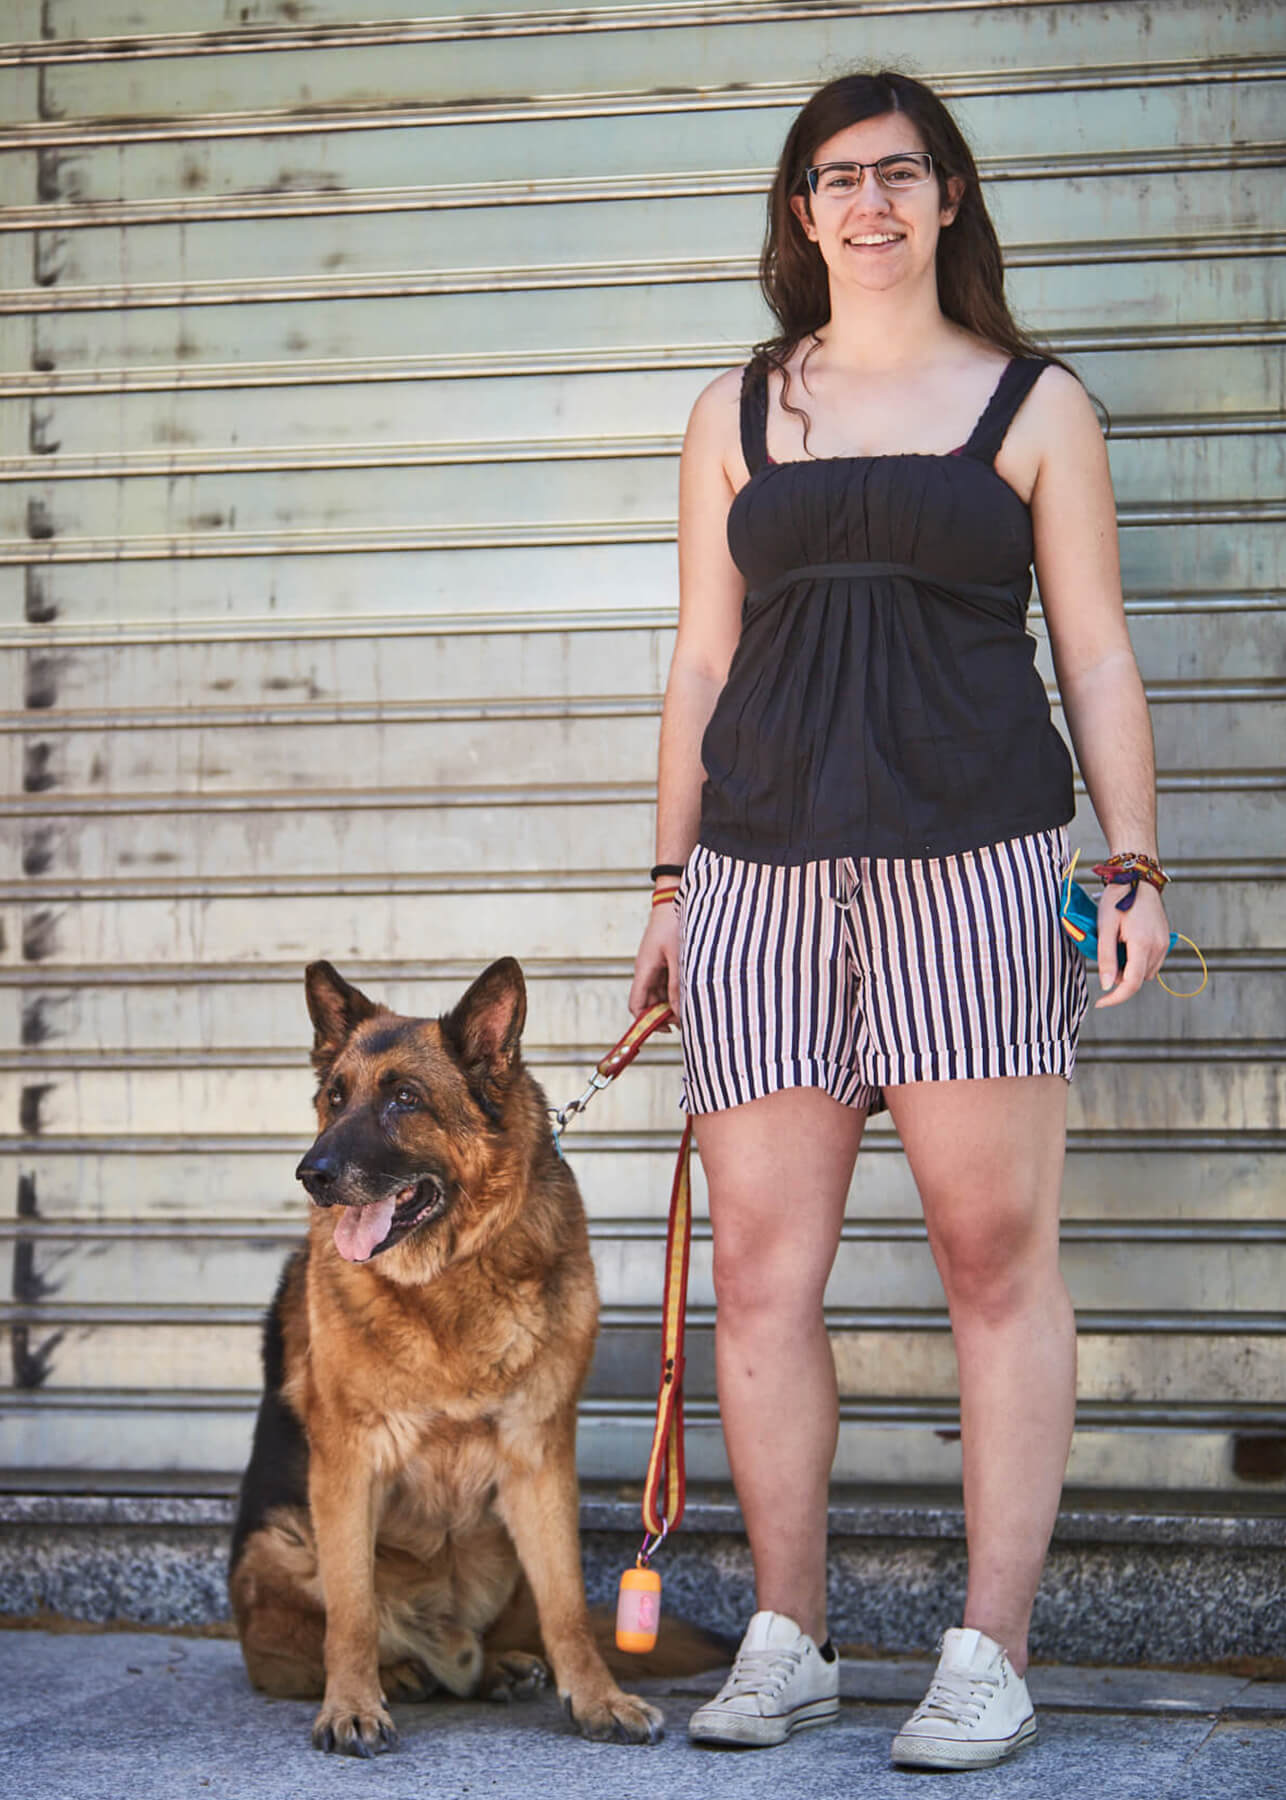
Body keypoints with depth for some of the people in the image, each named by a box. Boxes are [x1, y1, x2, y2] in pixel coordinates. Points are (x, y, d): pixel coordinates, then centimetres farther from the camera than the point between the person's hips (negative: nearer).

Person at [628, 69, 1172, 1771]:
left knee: (999, 1257, -2)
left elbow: (1096, 653, 7)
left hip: (977, 861, -2)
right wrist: (671, 880, 12)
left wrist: (1135, 865, -2)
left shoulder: (1035, 403, 9)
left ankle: (990, 1655, 4)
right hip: (767, 867, 3)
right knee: (760, 1271, 1)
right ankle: (787, 1642, 12)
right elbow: (703, 660, 16)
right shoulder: (737, 414, 16)